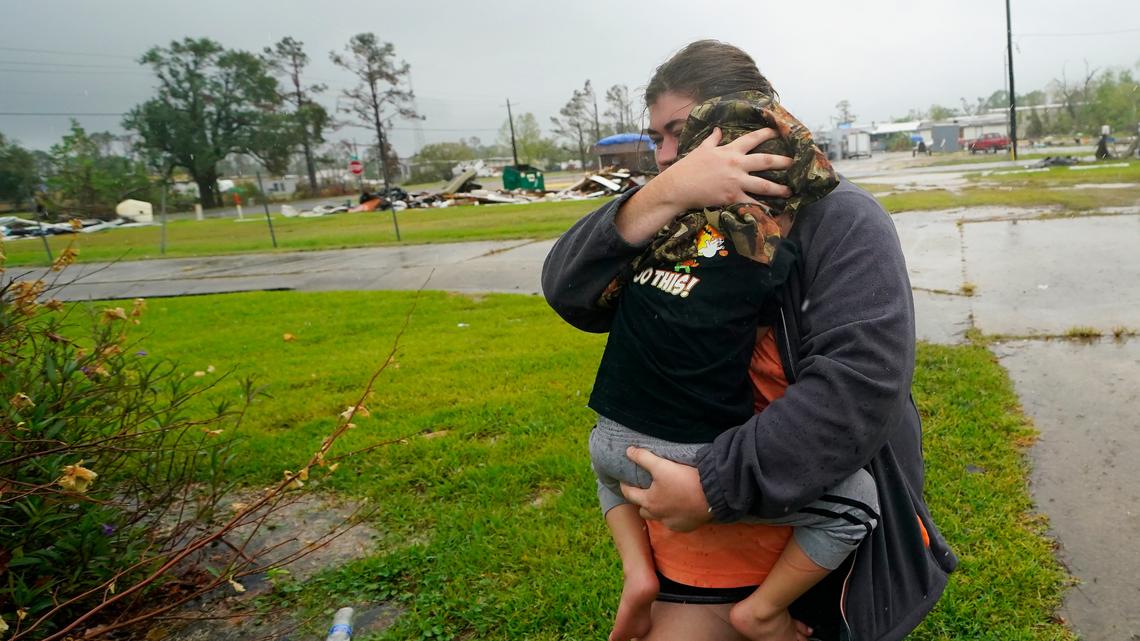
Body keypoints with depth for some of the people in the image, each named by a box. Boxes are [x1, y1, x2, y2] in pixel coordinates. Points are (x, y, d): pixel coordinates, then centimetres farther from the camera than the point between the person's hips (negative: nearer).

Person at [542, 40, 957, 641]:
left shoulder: (840, 219, -15)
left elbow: (859, 383, -27)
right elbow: (568, 291, -16)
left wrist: (717, 489, -30)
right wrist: (662, 195, -30)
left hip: (834, 509, -3)